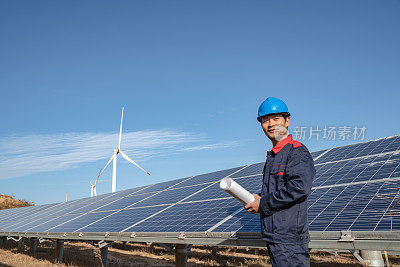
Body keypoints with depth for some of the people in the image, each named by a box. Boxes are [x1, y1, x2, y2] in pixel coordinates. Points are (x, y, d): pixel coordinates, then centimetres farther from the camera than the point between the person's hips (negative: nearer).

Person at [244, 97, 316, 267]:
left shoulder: (297, 151, -10)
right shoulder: (272, 156, 19)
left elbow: (300, 187, -23)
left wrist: (264, 204, -16)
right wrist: (257, 200, 9)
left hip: (290, 235, -9)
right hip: (273, 235, 9)